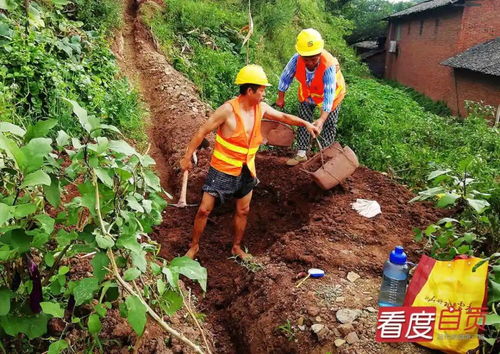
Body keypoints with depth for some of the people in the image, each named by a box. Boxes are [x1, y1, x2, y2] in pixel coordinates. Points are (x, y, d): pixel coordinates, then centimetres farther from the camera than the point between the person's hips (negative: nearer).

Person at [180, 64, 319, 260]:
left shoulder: (260, 108, -4)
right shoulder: (228, 109, -22)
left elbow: (283, 116, 13)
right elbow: (202, 132, -15)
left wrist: (305, 123, 2)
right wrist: (187, 157, -12)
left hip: (246, 170, 6)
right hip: (223, 170, -6)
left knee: (243, 211, 15)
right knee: (204, 209, -2)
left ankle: (236, 247, 35)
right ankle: (194, 246, 21)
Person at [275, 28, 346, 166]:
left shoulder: (329, 65, -43)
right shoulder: (297, 59, -33)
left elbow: (329, 95, -45)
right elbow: (286, 76, -15)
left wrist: (322, 119, -54)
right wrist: (281, 98, -5)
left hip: (330, 93, -3)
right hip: (307, 92, 4)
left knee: (329, 124, 2)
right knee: (303, 121, 6)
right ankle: (301, 153, 18)